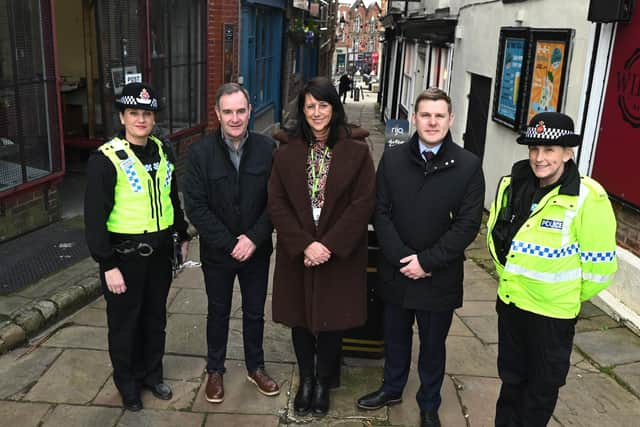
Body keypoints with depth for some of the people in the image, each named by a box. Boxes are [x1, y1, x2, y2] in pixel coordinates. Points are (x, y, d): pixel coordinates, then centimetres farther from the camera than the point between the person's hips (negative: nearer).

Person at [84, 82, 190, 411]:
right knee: (124, 323, 12)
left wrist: (183, 235, 20)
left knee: (155, 318, 18)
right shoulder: (105, 159, -16)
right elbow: (95, 217, -17)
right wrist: (108, 265, -18)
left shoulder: (163, 152, 4)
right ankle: (127, 383, 32)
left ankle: (151, 374, 38)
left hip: (159, 252, 5)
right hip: (124, 256, -5)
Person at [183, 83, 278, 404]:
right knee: (218, 313, 17)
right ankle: (215, 371, 37)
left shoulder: (267, 148, -8)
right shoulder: (200, 152, -12)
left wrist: (254, 238, -16)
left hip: (256, 250, 1)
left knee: (255, 313, 17)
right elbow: (195, 206, -13)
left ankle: (255, 367, 38)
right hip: (217, 252, -1)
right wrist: (229, 244, -17)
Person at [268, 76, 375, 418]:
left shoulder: (356, 150, -6)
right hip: (297, 253, 2)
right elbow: (276, 204, -5)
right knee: (300, 318, 13)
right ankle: (306, 378, 36)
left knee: (331, 320, 10)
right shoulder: (286, 151, -1)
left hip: (340, 255, -1)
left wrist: (329, 245, -17)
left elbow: (363, 203, -10)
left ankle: (323, 382, 33)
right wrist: (304, 244, -16)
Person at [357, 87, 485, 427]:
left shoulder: (468, 166, -9)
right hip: (396, 272, 2)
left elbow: (467, 224, -11)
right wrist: (403, 259, -14)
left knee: (433, 345, 16)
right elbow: (382, 213, -3)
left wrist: (426, 261, -15)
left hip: (440, 276, -2)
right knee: (395, 338, 21)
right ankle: (392, 389, 44)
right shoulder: (392, 159, -2)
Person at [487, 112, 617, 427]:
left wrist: (571, 295, -1)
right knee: (511, 379, 23)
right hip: (510, 301, 5)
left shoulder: (588, 198, -20)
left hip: (553, 312, -4)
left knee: (542, 389, 16)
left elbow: (599, 263, -13)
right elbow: (495, 234, 11)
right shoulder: (512, 185, -5)